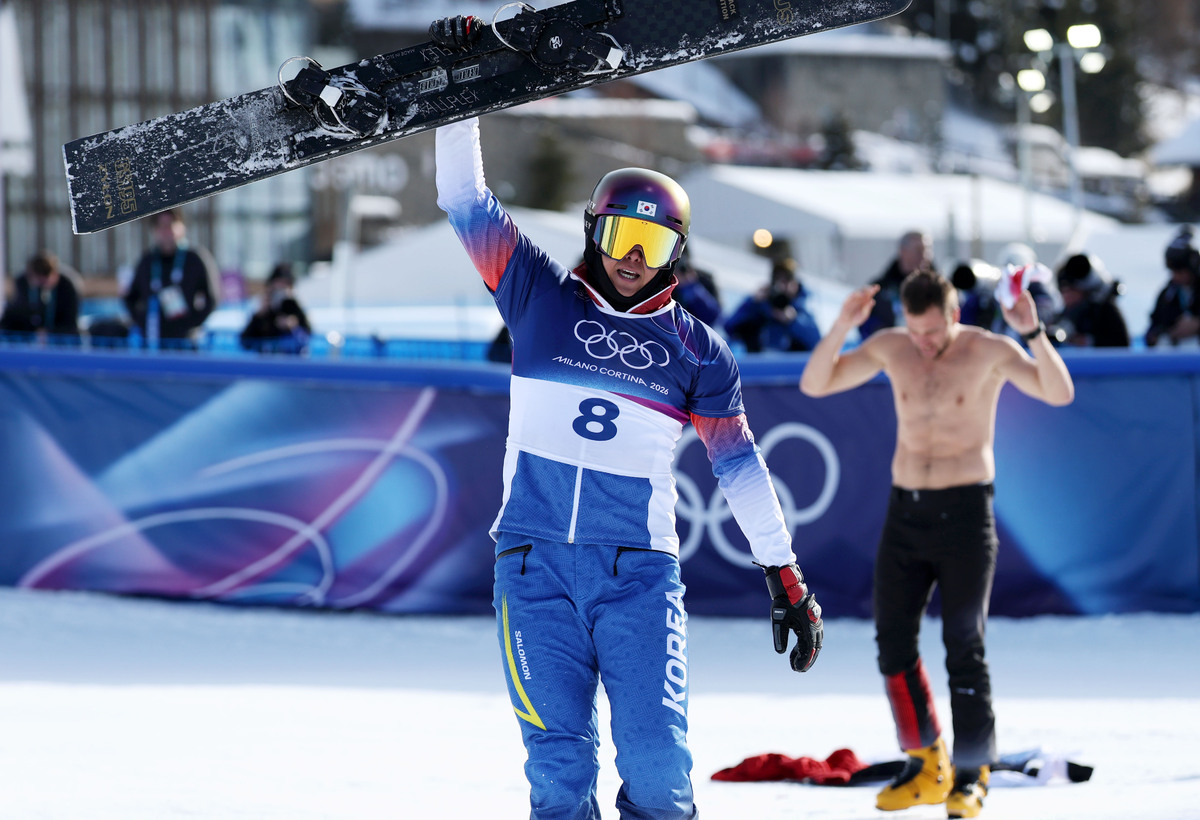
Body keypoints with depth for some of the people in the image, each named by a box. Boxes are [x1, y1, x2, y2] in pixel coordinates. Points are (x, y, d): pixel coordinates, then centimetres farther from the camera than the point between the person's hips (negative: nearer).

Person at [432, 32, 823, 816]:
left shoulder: (696, 348, 10)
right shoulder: (541, 298, 9)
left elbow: (740, 465, 13)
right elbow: (467, 202, 7)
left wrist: (788, 581, 12)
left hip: (639, 573, 0)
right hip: (536, 566, 0)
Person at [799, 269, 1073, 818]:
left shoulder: (989, 351, -7)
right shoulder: (891, 348, 3)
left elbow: (1060, 393, -19)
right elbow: (814, 384, -1)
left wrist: (1033, 333, -33)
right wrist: (842, 326, -16)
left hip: (965, 512, -4)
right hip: (904, 513, 4)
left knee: (964, 646, -6)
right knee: (893, 643, 4)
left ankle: (971, 774, 1)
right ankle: (926, 766, 17)